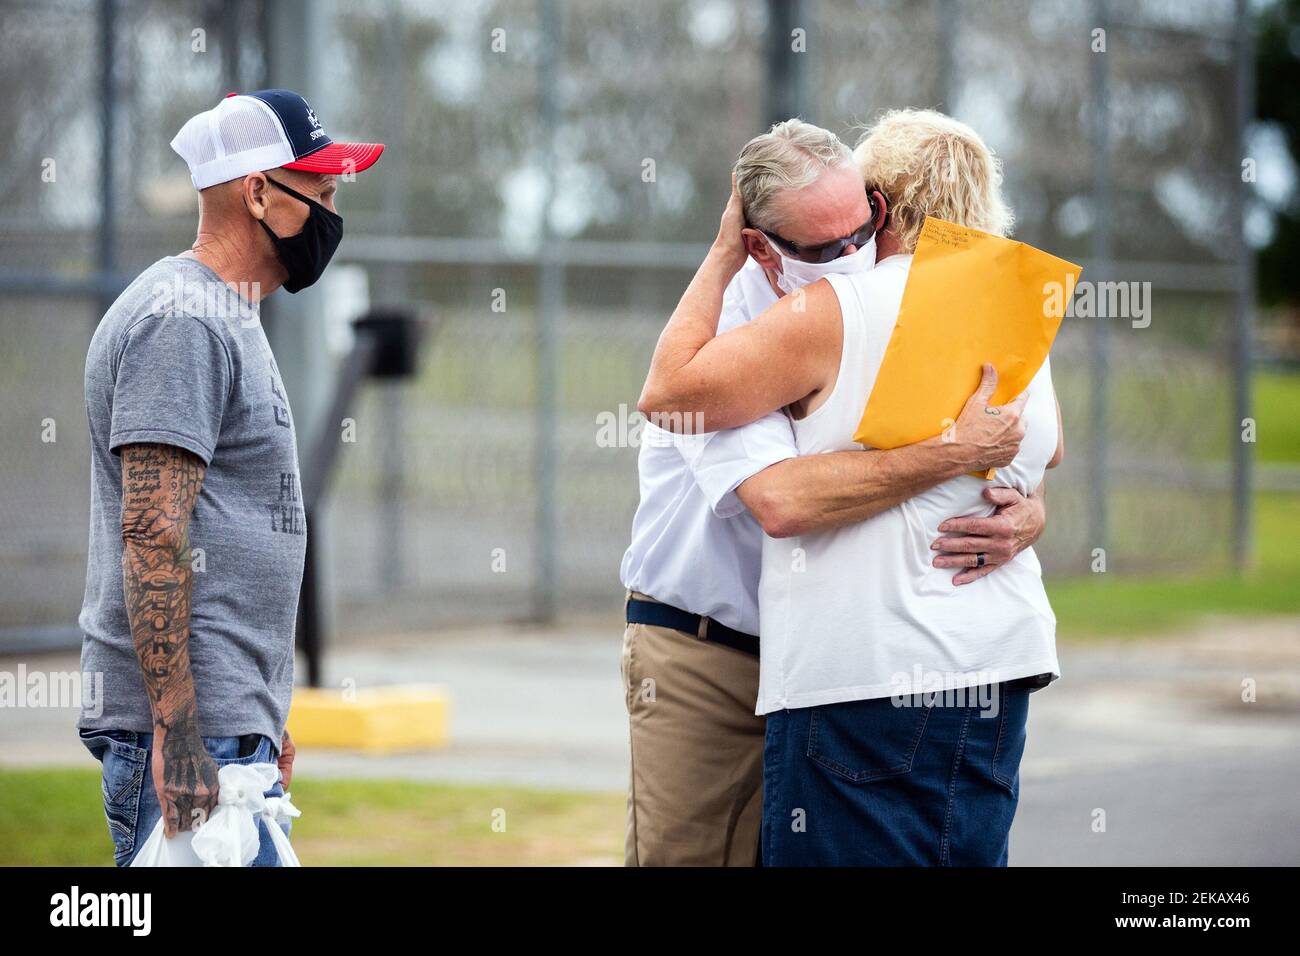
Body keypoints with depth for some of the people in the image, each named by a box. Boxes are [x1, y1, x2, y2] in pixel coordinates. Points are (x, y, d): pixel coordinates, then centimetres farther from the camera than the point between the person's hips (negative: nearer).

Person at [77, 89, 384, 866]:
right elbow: (154, 532, -21)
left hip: (233, 726, 10)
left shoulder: (228, 319, 21)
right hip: (194, 737, -10)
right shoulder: (181, 321, -12)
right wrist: (176, 734, -25)